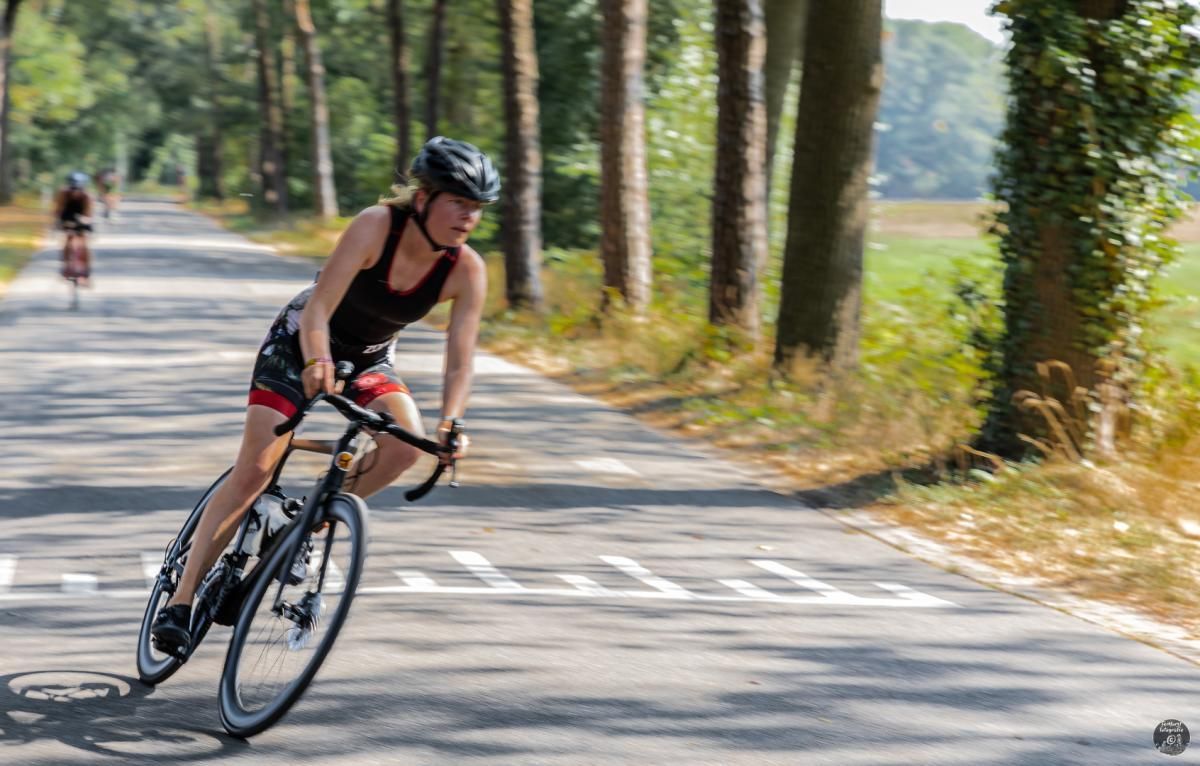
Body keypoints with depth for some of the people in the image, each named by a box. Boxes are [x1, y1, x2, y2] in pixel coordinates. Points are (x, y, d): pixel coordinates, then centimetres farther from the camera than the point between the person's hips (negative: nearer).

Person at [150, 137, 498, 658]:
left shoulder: (466, 271, -19)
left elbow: (459, 361, -22)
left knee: (407, 441, -25)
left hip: (368, 360, 4)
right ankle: (180, 601, -8)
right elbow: (318, 309, -35)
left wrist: (451, 424, -39)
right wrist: (317, 363, -53)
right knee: (253, 472, -13)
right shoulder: (377, 225, -30)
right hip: (299, 343, -4)